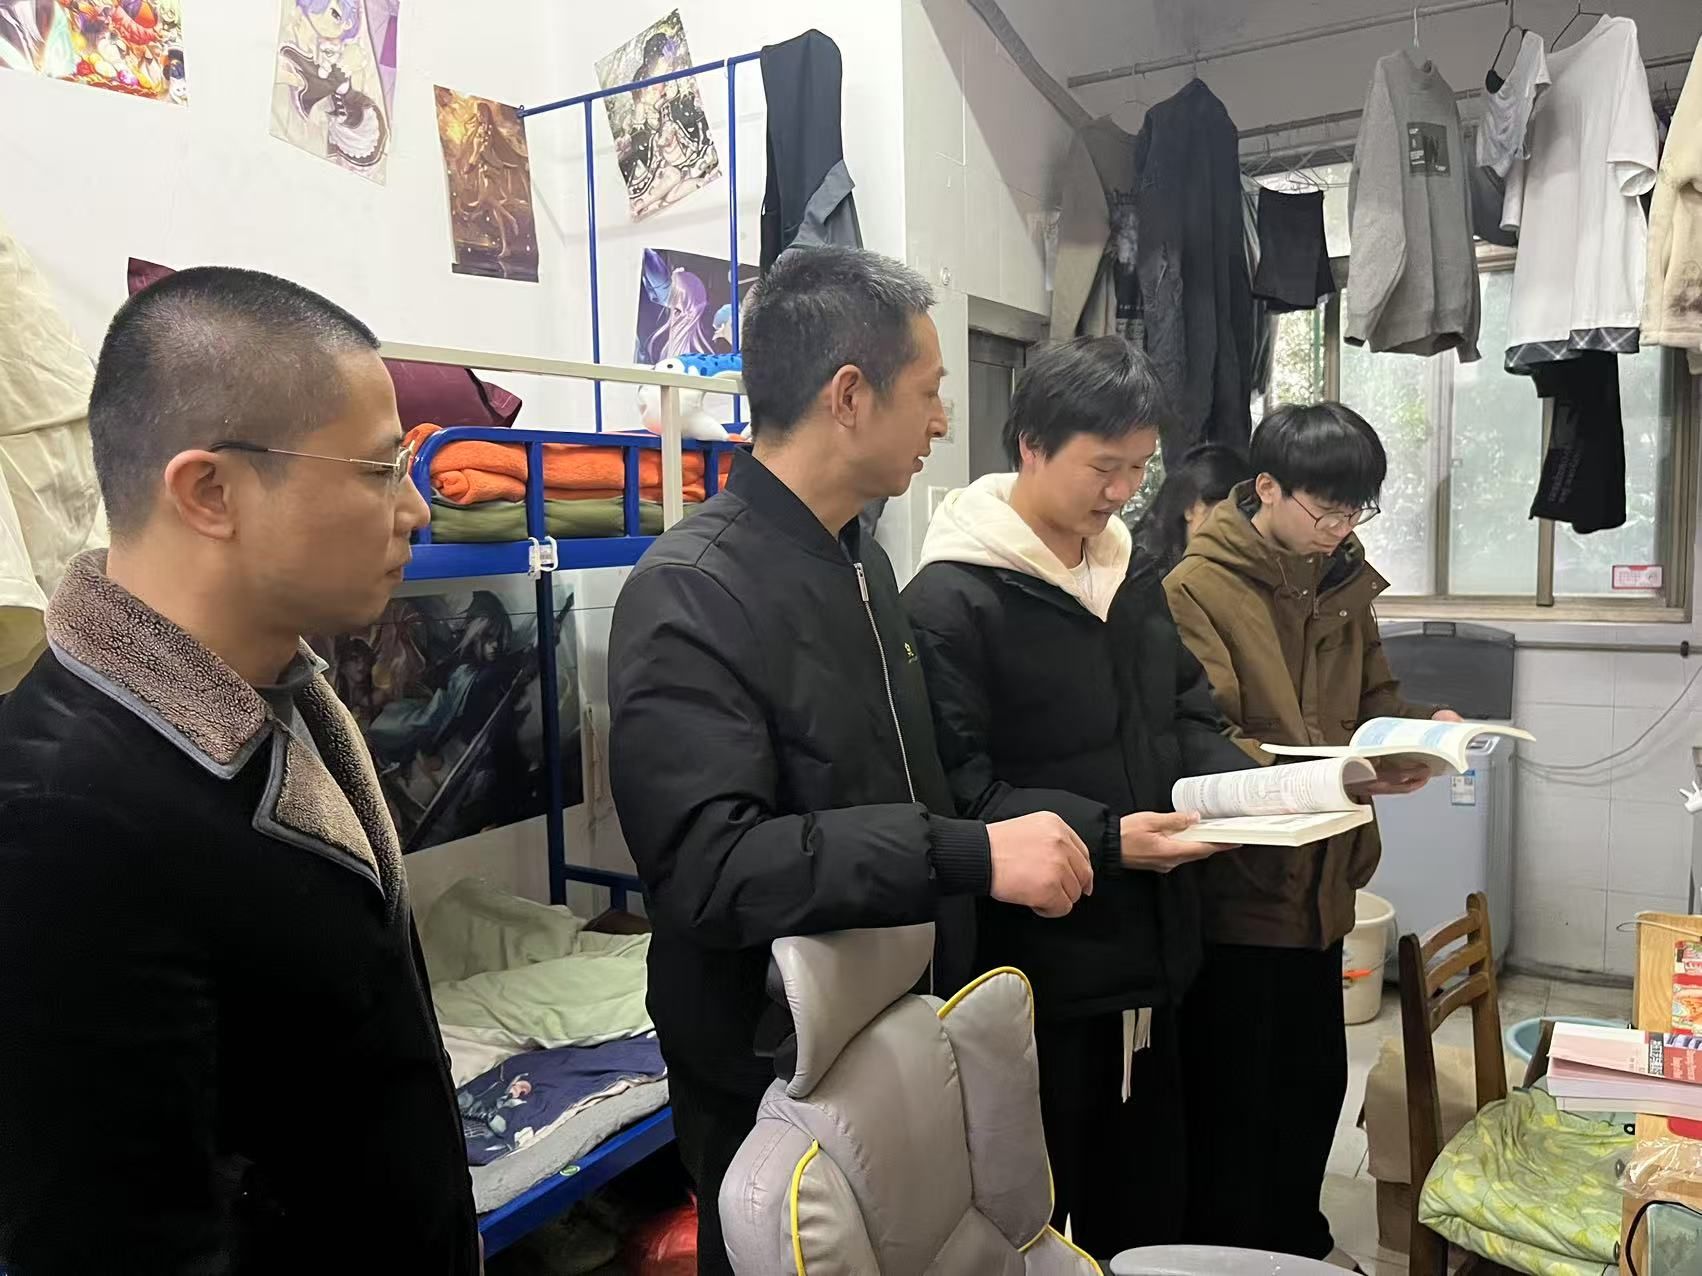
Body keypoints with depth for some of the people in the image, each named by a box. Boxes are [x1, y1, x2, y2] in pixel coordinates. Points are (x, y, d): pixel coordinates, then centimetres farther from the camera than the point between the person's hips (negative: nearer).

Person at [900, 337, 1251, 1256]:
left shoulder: (1134, 577, 10)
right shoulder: (951, 599, -16)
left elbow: (1188, 720, 14)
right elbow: (960, 792, -21)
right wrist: (1104, 836, -27)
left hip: (1148, 949, 8)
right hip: (1035, 971, -7)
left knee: (1150, 1202, 22)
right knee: (1030, 1214, 12)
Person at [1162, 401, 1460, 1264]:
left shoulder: (1342, 583, 9)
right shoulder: (1197, 589, -15)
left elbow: (1373, 703, 17)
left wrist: (1424, 727, -4)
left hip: (1318, 888, 8)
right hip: (1235, 893, -8)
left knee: (1316, 1082, 20)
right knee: (1233, 1102, 6)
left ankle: (1298, 1244, 41)